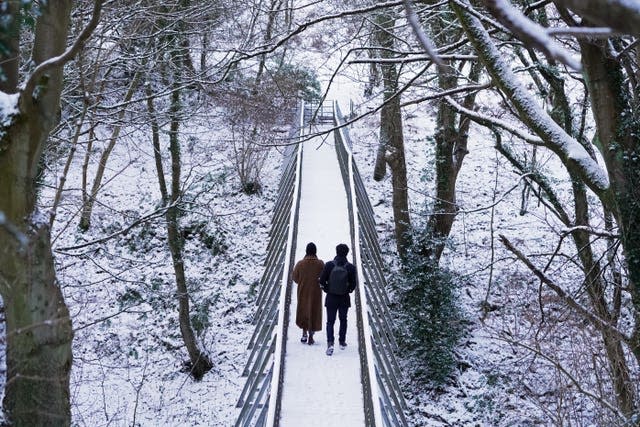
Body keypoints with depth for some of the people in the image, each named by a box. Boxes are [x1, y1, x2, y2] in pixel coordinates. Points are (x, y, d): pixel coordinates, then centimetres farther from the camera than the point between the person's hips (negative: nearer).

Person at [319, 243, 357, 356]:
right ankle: (342, 342, 27)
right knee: (343, 320, 20)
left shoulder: (329, 265, -12)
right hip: (344, 299, 1)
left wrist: (327, 289, 7)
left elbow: (322, 280, -10)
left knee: (330, 321, 6)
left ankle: (330, 343, -13)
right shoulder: (351, 267, -11)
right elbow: (353, 284, -7)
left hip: (331, 298, -1)